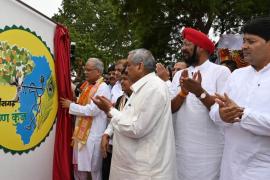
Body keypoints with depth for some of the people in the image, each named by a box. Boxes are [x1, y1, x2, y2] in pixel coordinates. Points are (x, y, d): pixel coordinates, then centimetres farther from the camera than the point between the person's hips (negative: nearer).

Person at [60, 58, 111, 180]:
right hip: (82, 131, 8)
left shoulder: (103, 88, -15)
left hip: (93, 134, -8)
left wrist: (71, 105, -13)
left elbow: (92, 110, -22)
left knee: (93, 168, 6)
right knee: (79, 165, 17)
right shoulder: (86, 85, 11)